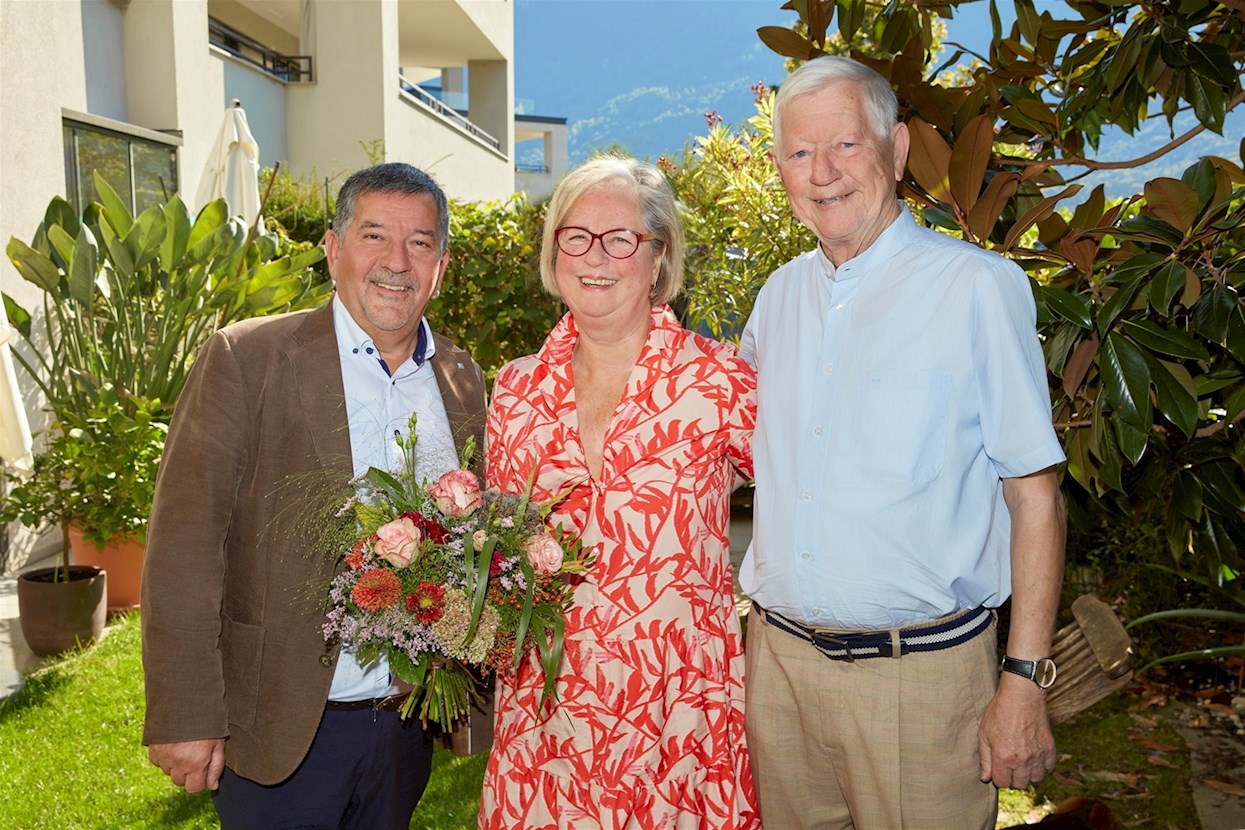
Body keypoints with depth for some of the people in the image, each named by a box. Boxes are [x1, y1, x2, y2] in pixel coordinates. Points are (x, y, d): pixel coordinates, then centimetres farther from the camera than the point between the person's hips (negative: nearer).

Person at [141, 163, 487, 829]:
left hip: (409, 722, 5)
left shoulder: (463, 380, 3)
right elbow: (183, 543, -14)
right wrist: (185, 718, -16)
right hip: (280, 730, -4)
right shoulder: (245, 359, -11)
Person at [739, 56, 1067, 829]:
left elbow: (1036, 495, -8)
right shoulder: (780, 294, 7)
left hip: (920, 670, -4)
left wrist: (1025, 679, -10)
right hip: (779, 656, 5)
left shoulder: (979, 287, -8)